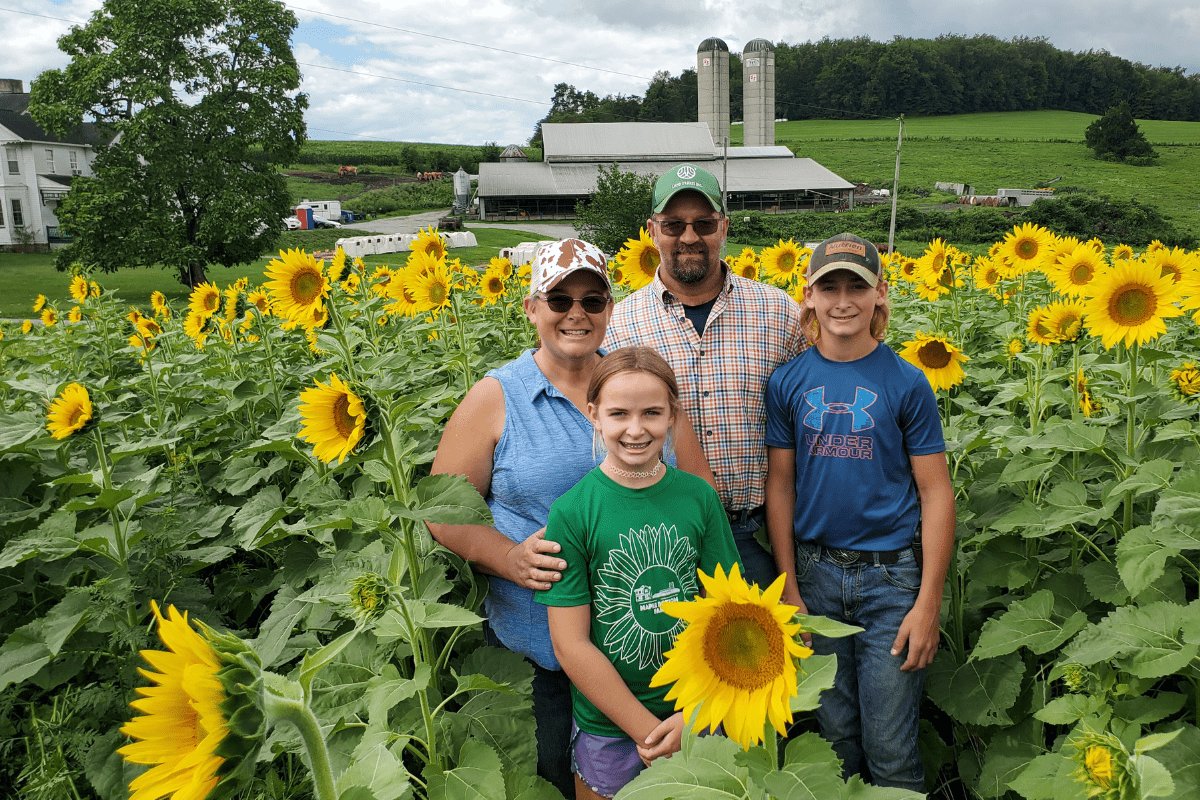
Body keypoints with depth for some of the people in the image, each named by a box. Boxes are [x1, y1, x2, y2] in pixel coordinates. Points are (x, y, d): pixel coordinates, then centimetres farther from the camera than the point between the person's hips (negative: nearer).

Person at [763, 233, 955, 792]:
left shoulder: (906, 383, -5)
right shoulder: (787, 383, -1)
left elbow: (936, 493, -4)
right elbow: (780, 485, 3)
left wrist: (929, 603, -8)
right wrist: (789, 589, 0)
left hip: (891, 576, -2)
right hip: (816, 574, 2)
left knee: (890, 749, 6)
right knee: (835, 731, 16)